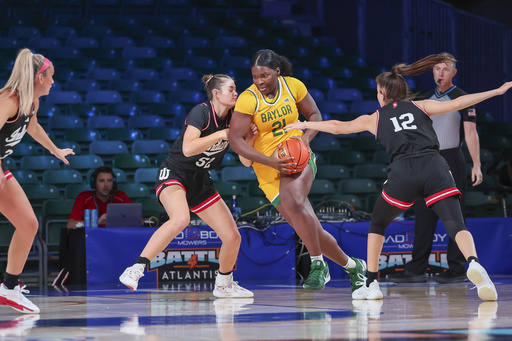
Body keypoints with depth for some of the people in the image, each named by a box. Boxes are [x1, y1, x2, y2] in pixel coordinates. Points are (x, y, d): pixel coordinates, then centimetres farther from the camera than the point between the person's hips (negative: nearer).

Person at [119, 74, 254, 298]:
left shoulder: (231, 119, 4)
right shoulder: (201, 112, -16)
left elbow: (245, 160, 6)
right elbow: (188, 148, -30)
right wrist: (220, 135, -24)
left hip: (200, 182, 7)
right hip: (174, 174, -7)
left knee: (233, 237, 1)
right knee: (180, 218, -39)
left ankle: (223, 285, 27)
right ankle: (136, 269, -34)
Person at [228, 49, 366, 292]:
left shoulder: (293, 86, -4)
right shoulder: (248, 99, -13)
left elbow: (314, 114, 10)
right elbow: (235, 140, -17)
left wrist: (306, 137, -11)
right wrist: (271, 161, -23)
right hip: (269, 170, 0)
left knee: (293, 203, -33)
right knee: (310, 230, -3)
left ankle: (318, 265, -20)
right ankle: (352, 266, 18)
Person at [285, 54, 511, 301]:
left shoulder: (376, 118, 24)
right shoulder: (420, 106, 23)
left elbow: (338, 127, 34)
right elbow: (457, 104, 12)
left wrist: (304, 125, 49)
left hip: (403, 173, 0)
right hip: (435, 167, 0)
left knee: (378, 223, 24)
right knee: (455, 224, -9)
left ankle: (371, 283, 23)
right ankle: (473, 263, -41)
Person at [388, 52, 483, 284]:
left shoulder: (462, 99, -3)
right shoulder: (426, 99, 15)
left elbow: (470, 133, -9)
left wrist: (476, 165, -18)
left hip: (452, 160, -6)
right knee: (424, 215, 3)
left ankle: (457, 269, -3)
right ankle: (417, 270, 5)